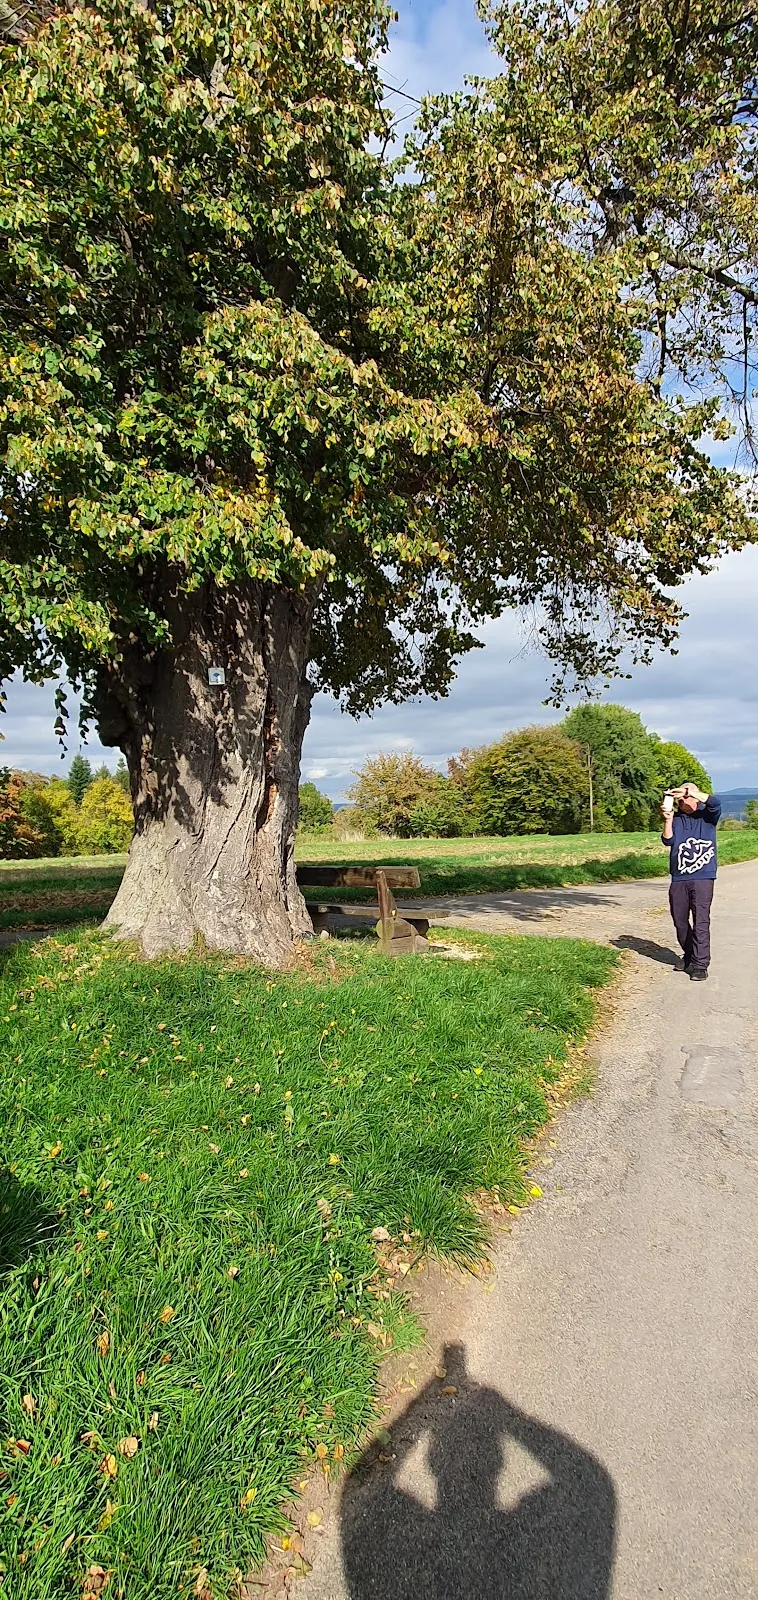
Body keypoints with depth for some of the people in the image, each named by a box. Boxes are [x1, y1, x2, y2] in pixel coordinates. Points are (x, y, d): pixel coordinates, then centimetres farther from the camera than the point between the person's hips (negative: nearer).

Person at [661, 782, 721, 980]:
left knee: (701, 921, -10)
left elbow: (715, 803, -17)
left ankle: (700, 964, -6)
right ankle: (689, 956, 27)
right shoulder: (676, 818, 10)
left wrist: (691, 792, -24)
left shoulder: (706, 815, 4)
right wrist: (668, 820, -15)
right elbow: (668, 841, -2)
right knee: (680, 921, 10)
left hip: (703, 877, -4)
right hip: (678, 878, 4)